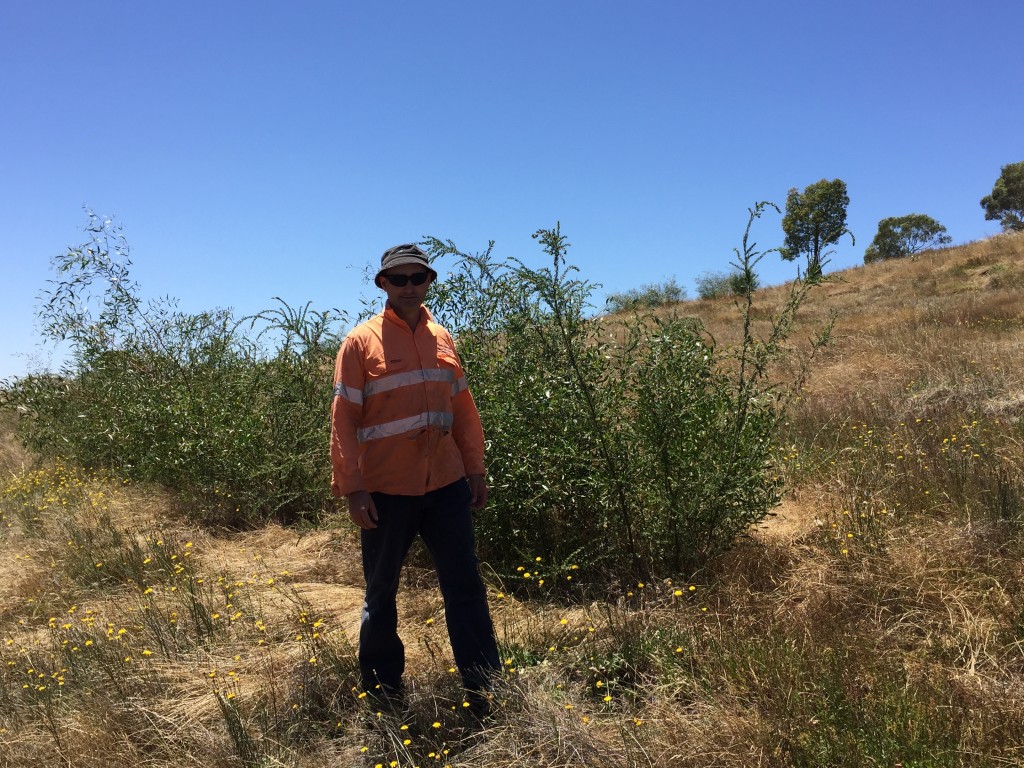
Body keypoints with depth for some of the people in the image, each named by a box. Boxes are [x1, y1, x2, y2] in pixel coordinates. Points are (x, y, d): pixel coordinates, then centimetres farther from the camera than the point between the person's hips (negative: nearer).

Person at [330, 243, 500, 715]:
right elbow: (344, 419, -7)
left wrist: (475, 468, 11)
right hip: (386, 490, -4)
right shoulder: (361, 341, -4)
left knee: (466, 587, 5)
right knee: (381, 593, 11)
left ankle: (485, 692, 15)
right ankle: (381, 690, 28)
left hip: (446, 484, 4)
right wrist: (352, 489, -11)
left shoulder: (442, 339, 10)